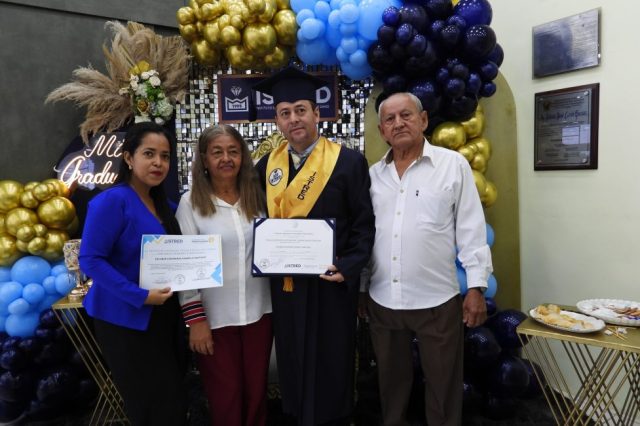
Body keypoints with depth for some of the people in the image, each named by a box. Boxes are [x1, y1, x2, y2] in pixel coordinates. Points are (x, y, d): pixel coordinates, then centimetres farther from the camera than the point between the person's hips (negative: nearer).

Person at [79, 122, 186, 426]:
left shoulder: (161, 203, 8)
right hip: (126, 320, -8)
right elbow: (90, 260, -20)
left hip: (163, 316, 8)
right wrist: (139, 296, -24)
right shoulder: (112, 200, -16)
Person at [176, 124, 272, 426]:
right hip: (214, 317, -3)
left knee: (256, 391, 17)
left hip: (259, 312, 3)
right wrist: (195, 318, -9)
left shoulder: (257, 196, 4)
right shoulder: (191, 202, -6)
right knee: (225, 398, 13)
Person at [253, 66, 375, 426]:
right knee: (294, 369, 18)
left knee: (330, 370, 11)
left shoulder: (349, 162, -6)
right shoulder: (267, 166, 6)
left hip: (331, 285, -4)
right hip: (284, 285, 4)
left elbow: (364, 224, -7)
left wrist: (347, 268, -19)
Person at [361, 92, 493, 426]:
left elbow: (471, 230, -4)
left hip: (437, 301, -3)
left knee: (443, 388, 12)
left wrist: (476, 287, -7)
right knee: (391, 385, 19)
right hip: (382, 301, 3)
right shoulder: (373, 174, 6)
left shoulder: (454, 165, -4)